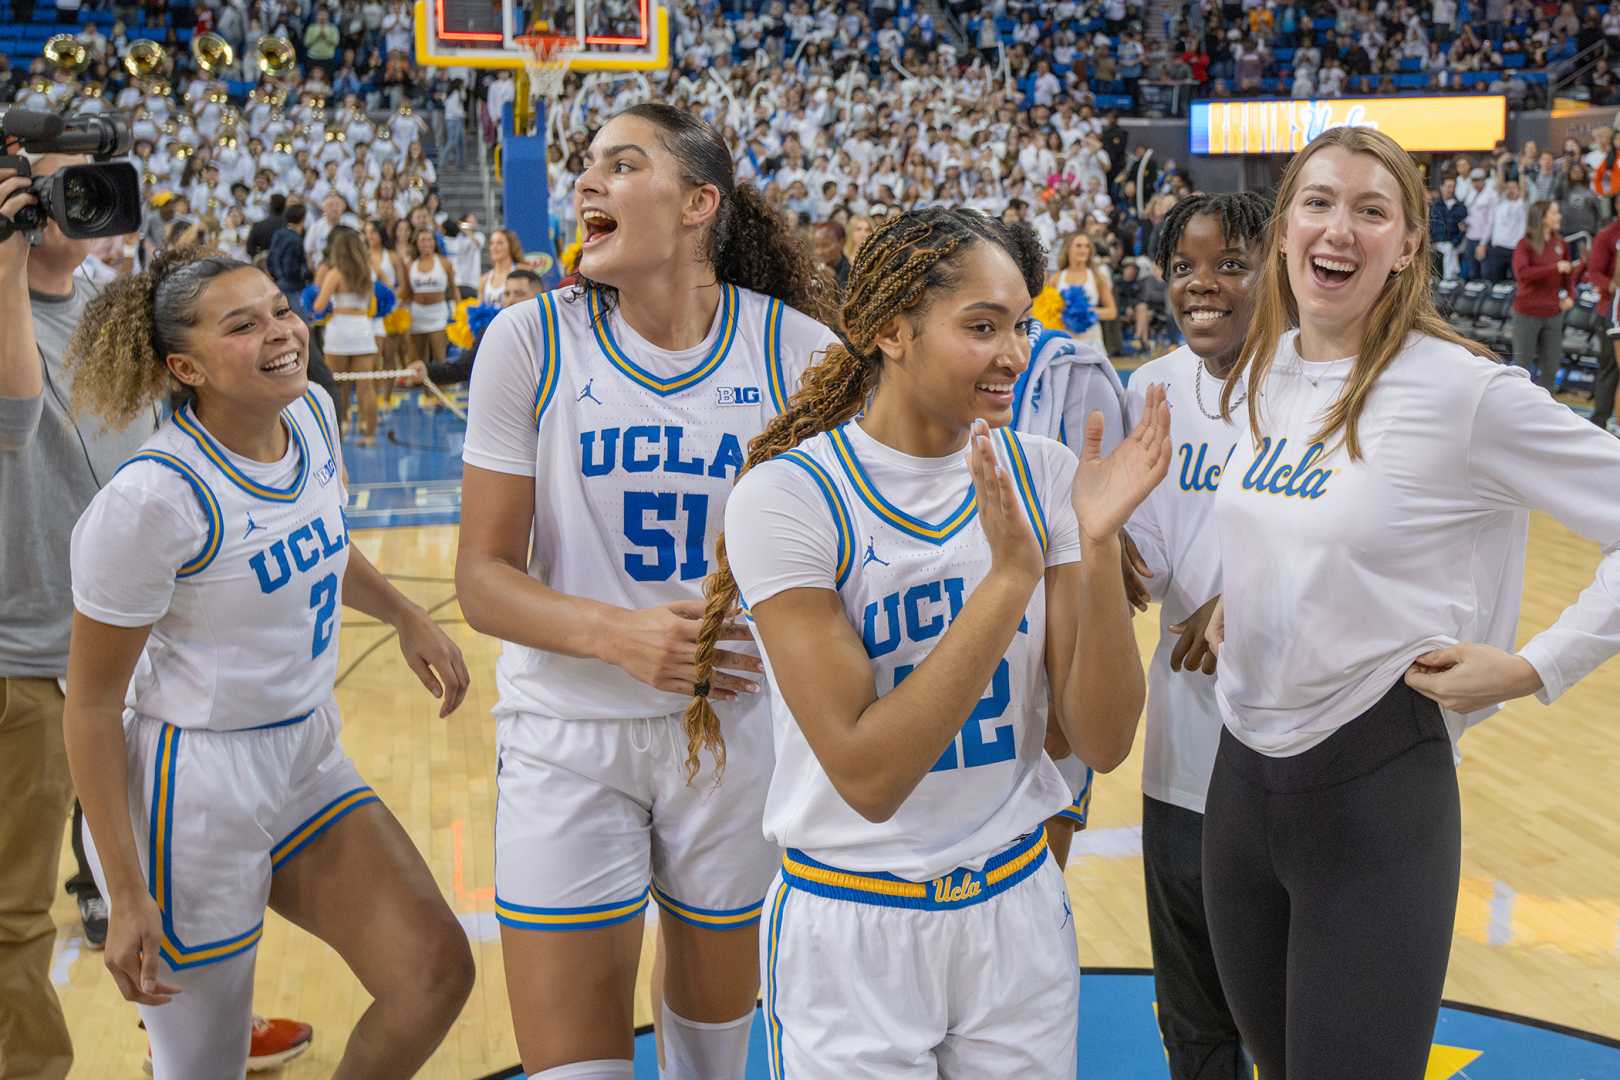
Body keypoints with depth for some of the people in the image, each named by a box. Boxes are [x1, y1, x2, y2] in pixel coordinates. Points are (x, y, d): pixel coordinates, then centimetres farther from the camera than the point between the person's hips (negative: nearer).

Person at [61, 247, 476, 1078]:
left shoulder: (312, 412, -2)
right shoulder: (153, 497, -23)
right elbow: (91, 705, -17)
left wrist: (405, 618, 18)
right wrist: (127, 894, -17)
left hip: (306, 759, 7)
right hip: (187, 791, -7)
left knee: (437, 972, 2)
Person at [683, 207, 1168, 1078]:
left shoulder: (1043, 475, -4)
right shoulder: (788, 496, -17)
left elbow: (1102, 743, -8)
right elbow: (867, 776, -23)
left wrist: (1097, 546, -21)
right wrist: (1007, 578, -28)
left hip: (1019, 912, 4)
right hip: (850, 933, -4)